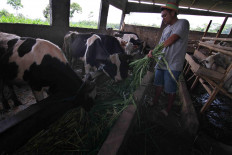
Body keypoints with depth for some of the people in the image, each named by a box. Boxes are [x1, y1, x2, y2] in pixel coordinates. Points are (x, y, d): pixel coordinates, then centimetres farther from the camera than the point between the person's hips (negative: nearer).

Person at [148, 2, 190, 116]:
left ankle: (168, 109, 24)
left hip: (173, 65, -7)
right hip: (161, 63, 7)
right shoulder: (166, 29, 15)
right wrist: (153, 51, -11)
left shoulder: (183, 23, -6)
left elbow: (171, 40, -18)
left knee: (170, 90, 4)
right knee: (158, 84, 19)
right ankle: (155, 101, 40)